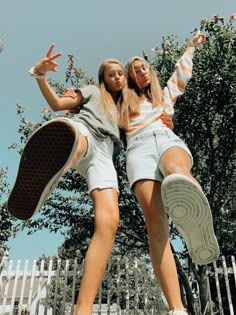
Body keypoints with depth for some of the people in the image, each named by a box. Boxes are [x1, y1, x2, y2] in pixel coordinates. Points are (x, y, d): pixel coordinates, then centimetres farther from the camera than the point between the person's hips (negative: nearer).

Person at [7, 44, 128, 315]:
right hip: (82, 133, -1)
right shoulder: (92, 92, 28)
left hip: (103, 155, 1)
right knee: (71, 138, -45)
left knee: (109, 221, -26)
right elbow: (56, 104, 14)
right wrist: (40, 75, -4)